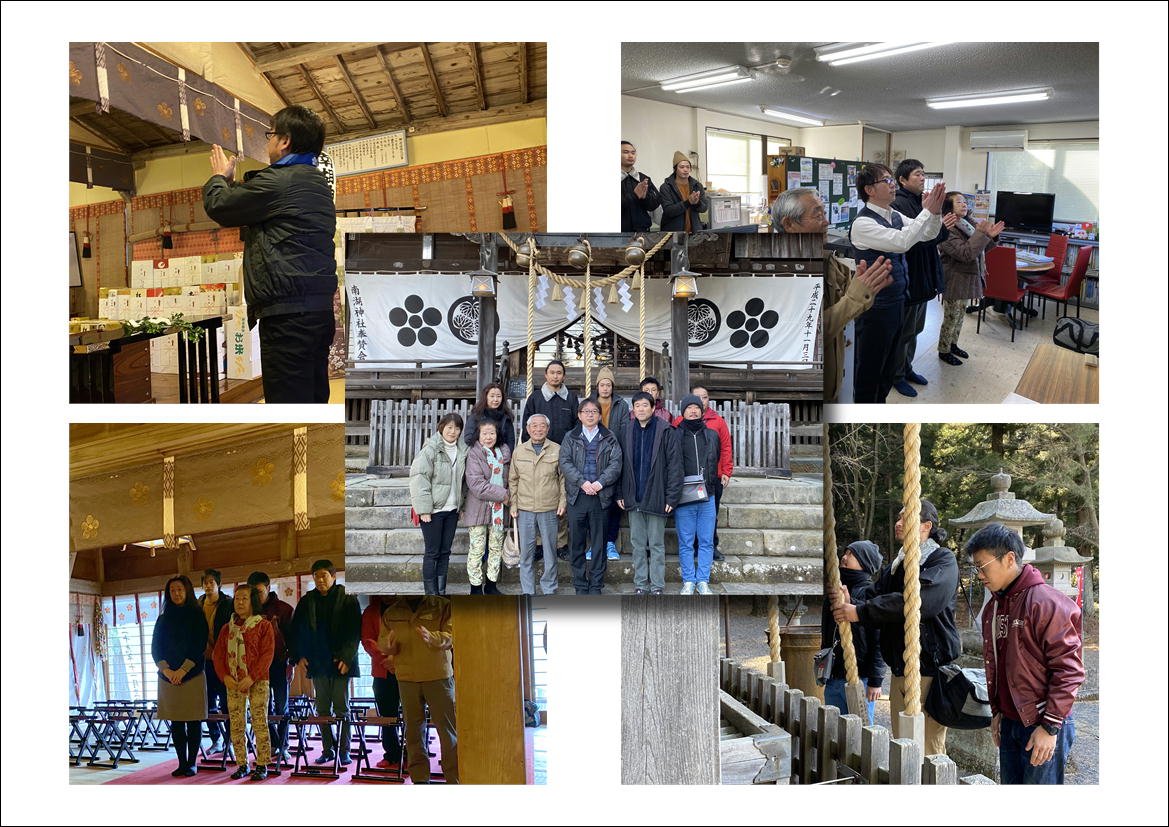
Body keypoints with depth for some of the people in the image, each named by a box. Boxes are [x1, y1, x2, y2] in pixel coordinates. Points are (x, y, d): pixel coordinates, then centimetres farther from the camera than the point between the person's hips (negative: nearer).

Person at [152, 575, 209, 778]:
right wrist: (167, 670, -9)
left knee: (193, 722, -2)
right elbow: (155, 647, 7)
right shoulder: (163, 619, 13)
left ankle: (192, 763, 4)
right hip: (168, 677, 3)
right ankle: (182, 763, 9)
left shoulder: (196, 616, 3)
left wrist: (183, 670, -13)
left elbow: (200, 646, -5)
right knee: (176, 723, 3)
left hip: (192, 675, -3)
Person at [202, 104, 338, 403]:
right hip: (320, 310, 9)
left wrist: (219, 176, 20)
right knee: (313, 398, 12)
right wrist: (231, 180, 32)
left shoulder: (277, 181, -11)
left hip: (288, 313, -9)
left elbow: (218, 206, 1)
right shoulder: (318, 183, 18)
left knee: (288, 399, -7)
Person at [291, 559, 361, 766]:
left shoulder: (347, 599, -3)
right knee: (322, 710, 7)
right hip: (317, 663, 4)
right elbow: (297, 630, 11)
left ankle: (344, 751, 6)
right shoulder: (307, 602, 9)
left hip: (340, 662, -4)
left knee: (341, 709, 0)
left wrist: (346, 657, -14)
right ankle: (327, 749, 14)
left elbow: (355, 631, -6)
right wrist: (300, 656, 1)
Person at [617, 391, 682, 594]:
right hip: (634, 499, 4)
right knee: (638, 544, 10)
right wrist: (620, 494, 6)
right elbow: (622, 465, 12)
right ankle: (640, 583, 18)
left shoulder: (665, 431, -5)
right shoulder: (628, 432, 8)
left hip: (655, 498, -4)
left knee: (656, 545, 3)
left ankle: (657, 585, 11)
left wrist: (671, 497, -11)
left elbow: (674, 464, -7)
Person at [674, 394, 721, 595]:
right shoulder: (675, 435, 1)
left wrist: (711, 481, 10)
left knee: (706, 541, 5)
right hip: (683, 496, -3)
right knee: (686, 542, 2)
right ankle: (688, 581, 10)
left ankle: (703, 580, 13)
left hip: (707, 496, 3)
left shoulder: (712, 434, 11)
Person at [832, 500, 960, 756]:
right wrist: (851, 603, -14)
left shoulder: (943, 560, -6)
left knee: (929, 753, -6)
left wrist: (861, 612, -21)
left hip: (931, 670, -7)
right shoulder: (893, 567, 18)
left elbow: (919, 601, -21)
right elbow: (876, 600, 10)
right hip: (900, 672, 7)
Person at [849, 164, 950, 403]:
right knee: (869, 367, 4)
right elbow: (901, 242, -31)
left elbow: (928, 234, 11)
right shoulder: (863, 223, -20)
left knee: (889, 365, 20)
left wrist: (936, 211, -8)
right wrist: (926, 211, -26)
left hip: (897, 301, 9)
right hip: (875, 307, -9)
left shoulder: (895, 216, 8)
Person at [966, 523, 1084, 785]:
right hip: (1009, 724, 8)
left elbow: (1068, 670, -18)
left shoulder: (1047, 603, -16)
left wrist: (1050, 726, -18)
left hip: (1043, 727, -8)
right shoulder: (994, 606, 10)